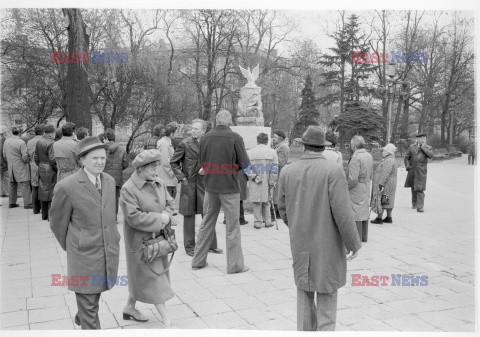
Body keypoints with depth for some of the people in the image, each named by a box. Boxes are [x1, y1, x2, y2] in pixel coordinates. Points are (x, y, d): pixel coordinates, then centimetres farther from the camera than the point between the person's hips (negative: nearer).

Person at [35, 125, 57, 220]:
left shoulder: (39, 142, 8)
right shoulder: (51, 143, -17)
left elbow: (36, 158, 12)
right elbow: (53, 160, -22)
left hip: (41, 170, 8)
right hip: (51, 171, -8)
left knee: (43, 191, 12)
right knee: (52, 191, -2)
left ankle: (44, 215, 19)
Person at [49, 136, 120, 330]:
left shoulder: (109, 181, 2)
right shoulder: (67, 187, -17)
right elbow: (58, 222, -3)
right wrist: (69, 247, 9)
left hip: (109, 251, 6)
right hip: (85, 254, -6)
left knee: (95, 292, 23)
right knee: (88, 304, 3)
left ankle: (82, 318, 51)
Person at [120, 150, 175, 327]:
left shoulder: (159, 184, 4)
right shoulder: (128, 189, -19)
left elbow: (170, 203, 7)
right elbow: (134, 218, -25)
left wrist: (166, 216, -14)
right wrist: (159, 218, -21)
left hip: (158, 237, 7)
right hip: (140, 241, -7)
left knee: (140, 276, 20)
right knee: (152, 278, -2)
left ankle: (130, 307, 40)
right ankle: (167, 321, 4)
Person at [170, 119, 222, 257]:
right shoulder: (185, 144, -5)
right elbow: (173, 162, 0)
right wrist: (182, 178, -6)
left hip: (204, 183, 3)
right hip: (189, 183, -2)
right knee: (189, 215, 5)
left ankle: (211, 245, 18)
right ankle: (189, 247, 16)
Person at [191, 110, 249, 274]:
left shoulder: (205, 137, 0)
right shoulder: (235, 138, -12)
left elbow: (202, 163, 8)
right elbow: (245, 164, -10)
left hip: (210, 186, 4)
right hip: (229, 186, -4)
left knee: (207, 223, 16)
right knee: (232, 227, 6)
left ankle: (198, 260, 24)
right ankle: (234, 264, 12)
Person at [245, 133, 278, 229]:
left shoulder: (249, 152, -3)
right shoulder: (272, 152, -1)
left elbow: (246, 168, -9)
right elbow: (274, 170, -3)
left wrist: (254, 177, -8)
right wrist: (272, 183, 0)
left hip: (255, 185, -1)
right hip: (267, 183, 1)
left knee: (256, 203, 8)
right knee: (266, 202, 16)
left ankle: (257, 222, 10)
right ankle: (267, 221, 20)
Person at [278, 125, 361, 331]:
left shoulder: (287, 172, -4)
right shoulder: (333, 171, -16)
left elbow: (284, 209, 5)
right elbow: (342, 211, -19)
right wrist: (353, 243, -8)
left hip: (300, 243, 3)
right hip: (327, 243, -3)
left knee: (304, 291, 18)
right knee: (327, 291, 10)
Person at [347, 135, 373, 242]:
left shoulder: (356, 158, -22)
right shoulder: (369, 156, 6)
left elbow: (353, 179, -25)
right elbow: (370, 174, 13)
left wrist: (345, 188, -12)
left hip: (356, 190, -9)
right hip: (366, 189, 9)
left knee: (355, 214, -1)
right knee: (364, 212, 16)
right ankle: (364, 236, 26)